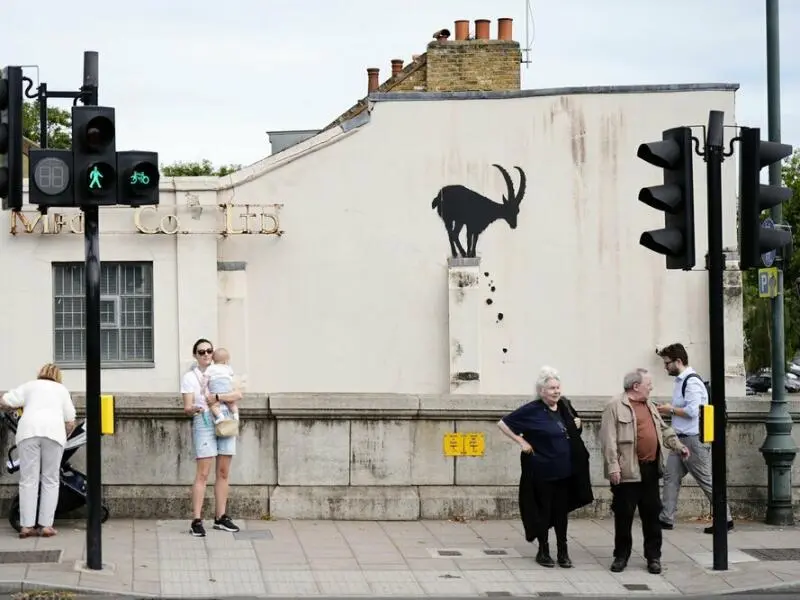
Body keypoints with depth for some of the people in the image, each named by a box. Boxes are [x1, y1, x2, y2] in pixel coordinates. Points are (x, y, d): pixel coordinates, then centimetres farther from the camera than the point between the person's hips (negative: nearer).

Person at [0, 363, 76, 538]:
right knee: (50, 480, 5)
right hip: (54, 431, 0)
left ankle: (27, 525, -5)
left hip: (28, 430, 0)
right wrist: (65, 436, 36)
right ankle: (46, 525, -1)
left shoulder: (29, 386, 25)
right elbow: (70, 422, 19)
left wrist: (20, 406, 34)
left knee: (28, 479, 0)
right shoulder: (62, 389, 26)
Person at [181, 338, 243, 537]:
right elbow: (187, 407, -3)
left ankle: (221, 517, 11)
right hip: (204, 422, -4)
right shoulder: (189, 377, 6)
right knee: (203, 473, -11)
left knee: (223, 472, 5)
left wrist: (216, 398, -12)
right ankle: (196, 520, -12)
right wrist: (194, 409, -25)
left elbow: (238, 395, 0)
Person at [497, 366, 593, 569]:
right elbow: (503, 423, -8)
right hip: (542, 471, -5)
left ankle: (563, 552, 17)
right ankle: (543, 551, 16)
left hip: (565, 470, 5)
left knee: (562, 511, 10)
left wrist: (577, 424, 3)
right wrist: (521, 441, -12)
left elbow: (574, 426, 26)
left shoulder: (565, 406, 5)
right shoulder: (532, 410, -12)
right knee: (543, 511, 5)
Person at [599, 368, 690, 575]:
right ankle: (621, 556, 13)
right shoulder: (615, 406, -9)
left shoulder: (650, 406, 16)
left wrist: (678, 446, 12)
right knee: (624, 515, 1)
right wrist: (613, 466, -19)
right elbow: (609, 439, -14)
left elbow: (663, 430, 25)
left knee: (652, 514, 8)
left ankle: (653, 556, 15)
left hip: (650, 469, 7)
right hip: (628, 471, -7)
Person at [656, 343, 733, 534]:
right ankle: (666, 519, 8)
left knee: (706, 480, -2)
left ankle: (725, 518, 7)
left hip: (694, 440, -10)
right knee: (671, 476, 6)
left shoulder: (692, 382, -17)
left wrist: (671, 410, -12)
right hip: (681, 439, 10)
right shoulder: (680, 381, 13)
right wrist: (670, 410, 9)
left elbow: (692, 411, -23)